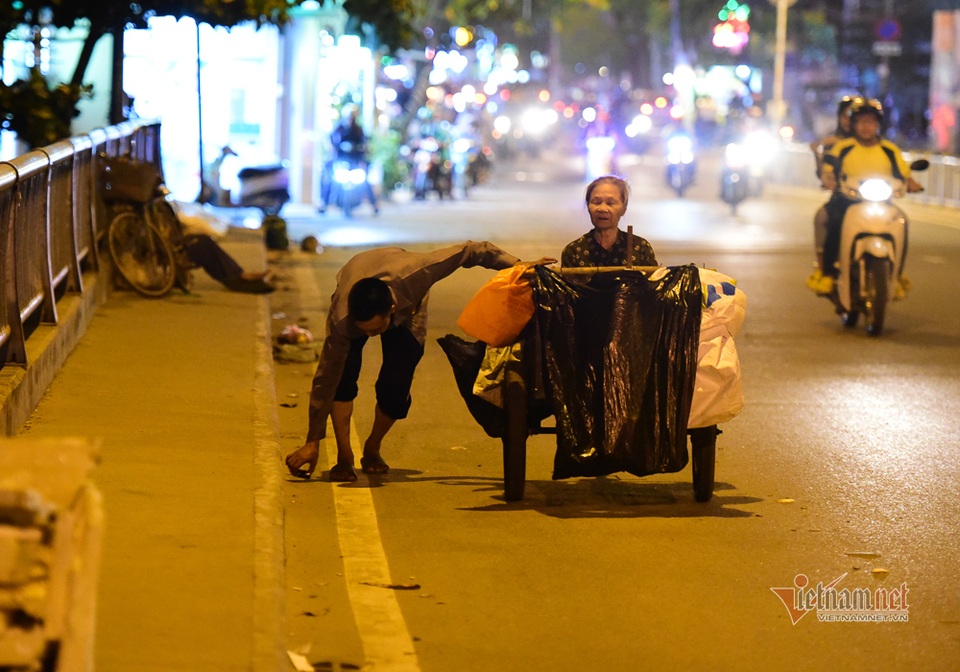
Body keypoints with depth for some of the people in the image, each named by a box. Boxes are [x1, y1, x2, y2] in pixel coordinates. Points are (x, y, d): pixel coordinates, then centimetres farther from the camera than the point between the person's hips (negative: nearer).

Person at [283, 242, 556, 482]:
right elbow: (325, 379, -35)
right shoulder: (341, 320, -42)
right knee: (341, 373, -26)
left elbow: (469, 251, -31)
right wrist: (313, 442, -32)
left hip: (408, 305, 1)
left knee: (395, 388, -15)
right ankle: (344, 458, -13)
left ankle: (372, 450, 12)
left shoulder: (414, 273, -45)